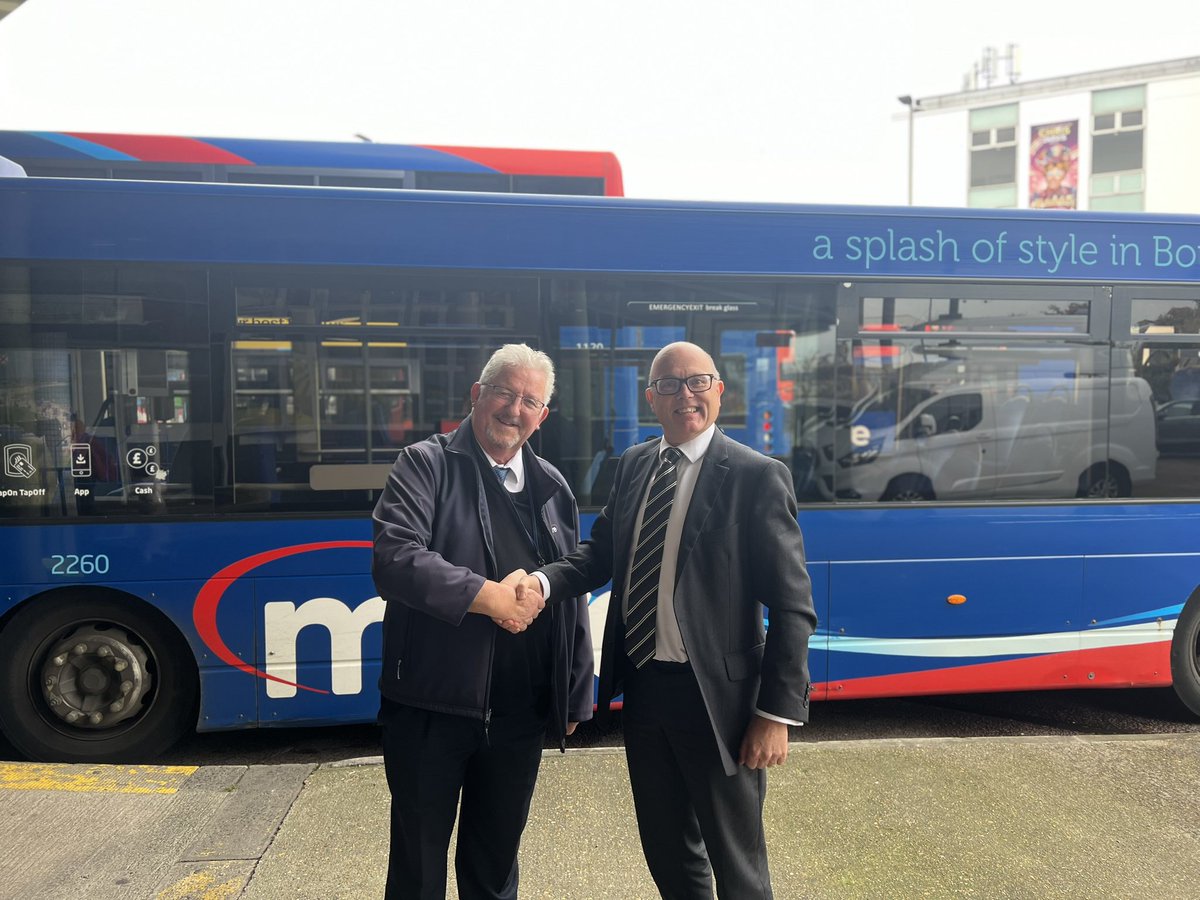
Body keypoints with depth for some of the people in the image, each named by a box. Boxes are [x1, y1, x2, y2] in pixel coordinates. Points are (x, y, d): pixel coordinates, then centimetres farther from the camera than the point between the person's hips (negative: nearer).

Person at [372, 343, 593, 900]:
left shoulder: (553, 488, 9)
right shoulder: (424, 464, -5)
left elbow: (573, 596, 12)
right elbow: (395, 561, -20)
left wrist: (575, 697, 11)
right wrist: (488, 596, -21)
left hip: (521, 712, 4)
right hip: (432, 706, -4)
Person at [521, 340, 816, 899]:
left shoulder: (757, 477, -14)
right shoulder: (633, 465, 5)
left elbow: (793, 605, -14)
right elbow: (601, 551, 9)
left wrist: (777, 712, -16)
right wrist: (543, 582, -11)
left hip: (717, 694, -5)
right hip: (641, 685, 6)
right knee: (665, 846, 23)